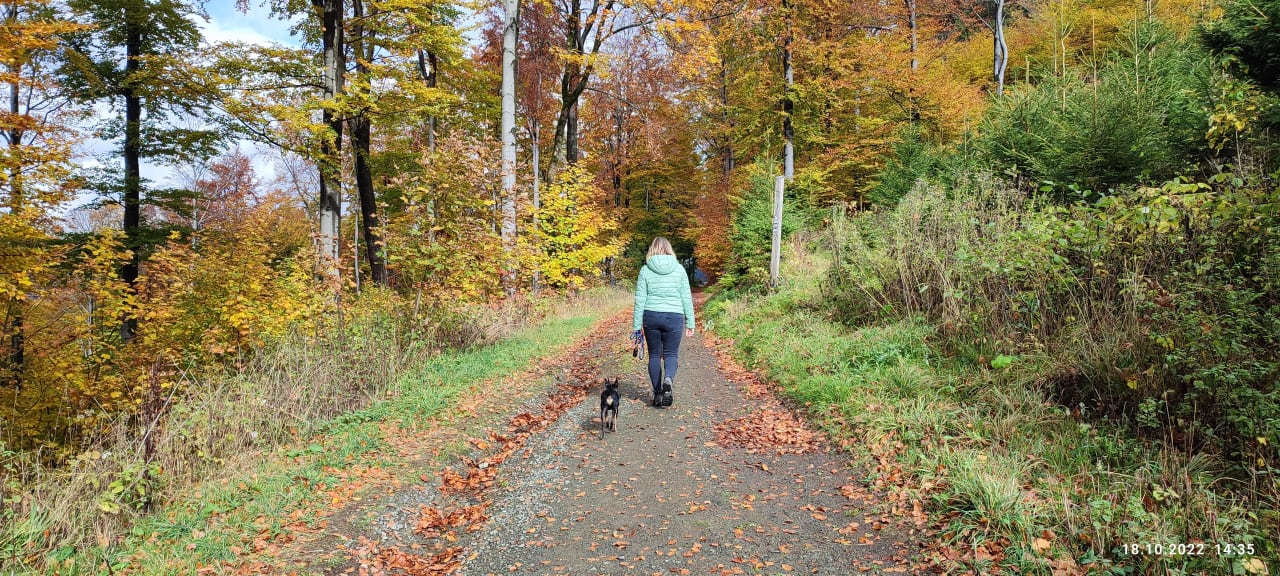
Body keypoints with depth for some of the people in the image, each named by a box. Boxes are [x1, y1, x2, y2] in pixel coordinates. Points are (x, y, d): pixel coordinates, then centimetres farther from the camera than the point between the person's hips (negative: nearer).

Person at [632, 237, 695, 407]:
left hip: (651, 316, 0)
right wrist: (690, 323, 9)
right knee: (671, 354, 9)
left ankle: (657, 393, 13)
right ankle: (668, 380, -21)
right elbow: (686, 298, 2)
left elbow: (640, 300, -1)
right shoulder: (679, 269, 2)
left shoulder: (645, 270, 0)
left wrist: (636, 326, 4)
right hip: (674, 317, 0)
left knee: (654, 355, 13)